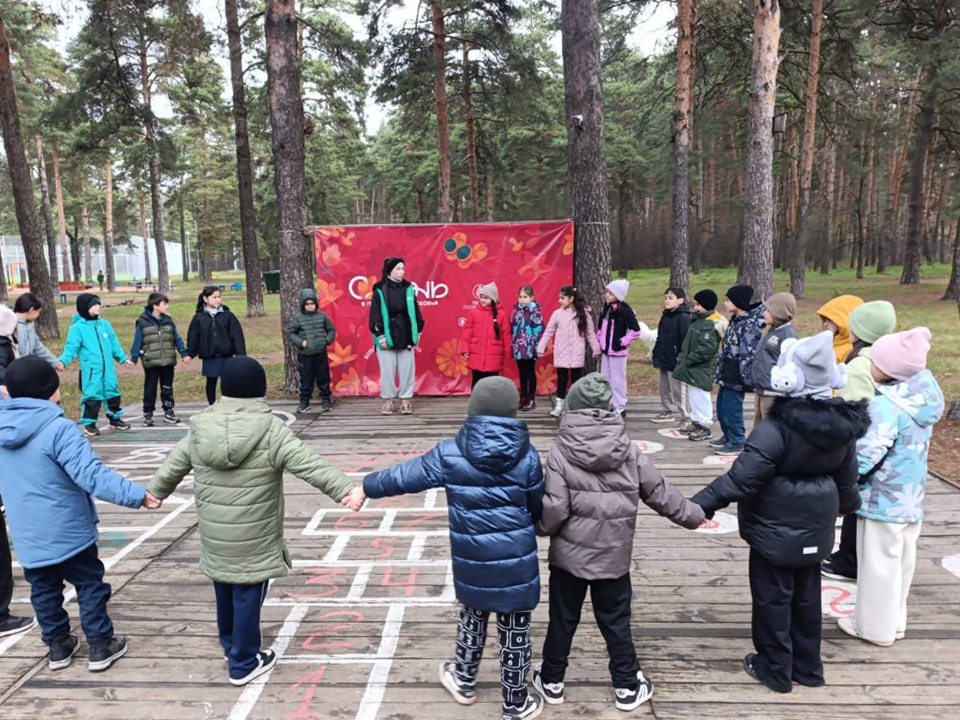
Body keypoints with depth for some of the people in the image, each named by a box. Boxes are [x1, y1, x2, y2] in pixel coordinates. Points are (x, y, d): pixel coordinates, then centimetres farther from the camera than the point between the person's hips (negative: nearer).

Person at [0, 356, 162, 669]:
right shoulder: (57, 429, -25)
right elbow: (92, 475, -32)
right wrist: (136, 494, -33)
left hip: (27, 535, 6)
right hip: (67, 531, -6)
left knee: (44, 591, 19)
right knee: (90, 585, 10)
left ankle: (58, 647, 32)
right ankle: (101, 648, 18)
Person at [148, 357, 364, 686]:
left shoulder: (201, 428, -1)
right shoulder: (271, 429, -18)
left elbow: (173, 465, 13)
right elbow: (309, 464, -27)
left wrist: (154, 492, 31)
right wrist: (345, 489, -30)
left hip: (215, 536, 6)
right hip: (252, 539, -6)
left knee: (225, 592, 23)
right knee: (247, 597, 7)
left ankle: (230, 646, 44)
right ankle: (244, 663, 20)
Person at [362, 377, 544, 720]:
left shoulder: (451, 453, -11)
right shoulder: (526, 455, -11)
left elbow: (406, 475, -2)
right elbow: (539, 507, 1)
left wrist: (366, 486, 14)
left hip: (471, 559, 1)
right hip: (516, 560, -1)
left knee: (472, 618, 26)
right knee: (514, 630, 14)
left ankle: (464, 682, 45)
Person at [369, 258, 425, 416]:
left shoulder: (408, 288, 7)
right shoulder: (380, 291, -3)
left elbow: (415, 312, 11)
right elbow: (375, 314, -4)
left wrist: (418, 332, 9)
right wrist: (380, 336, -8)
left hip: (406, 337, 3)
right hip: (387, 338, -3)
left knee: (407, 370, 5)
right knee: (388, 371, 3)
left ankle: (406, 400, 15)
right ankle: (388, 401, 15)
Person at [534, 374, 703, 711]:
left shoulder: (561, 451, -16)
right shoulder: (629, 450, -8)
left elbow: (554, 510, -18)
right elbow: (660, 492, 2)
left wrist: (541, 528, 4)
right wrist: (693, 514, 18)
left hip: (569, 554, -1)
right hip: (614, 556, 2)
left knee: (563, 620, 15)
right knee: (616, 622, 17)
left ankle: (551, 682, 32)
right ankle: (627, 687, 31)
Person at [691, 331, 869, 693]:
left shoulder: (775, 429, -29)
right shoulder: (842, 424, -6)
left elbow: (741, 478, -29)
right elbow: (846, 476, 8)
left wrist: (701, 503, -22)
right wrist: (848, 503, 28)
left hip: (776, 531, -7)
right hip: (815, 529, 7)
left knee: (772, 599, 11)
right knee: (806, 596, 21)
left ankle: (775, 669, 25)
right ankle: (808, 667, 36)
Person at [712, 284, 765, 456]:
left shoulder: (749, 325, -16)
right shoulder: (736, 321, 13)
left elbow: (749, 355, -19)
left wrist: (747, 379, -20)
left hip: (736, 378, -9)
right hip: (727, 375, 9)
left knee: (731, 410, -2)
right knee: (721, 408, 18)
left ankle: (737, 442, 11)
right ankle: (727, 436, 33)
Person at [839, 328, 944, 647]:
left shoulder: (885, 406, -25)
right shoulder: (922, 400, 2)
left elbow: (865, 456, -26)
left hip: (883, 501, -8)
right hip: (912, 498, 8)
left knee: (878, 564, 7)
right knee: (901, 562, 19)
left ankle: (875, 626, 22)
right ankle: (894, 620, 34)